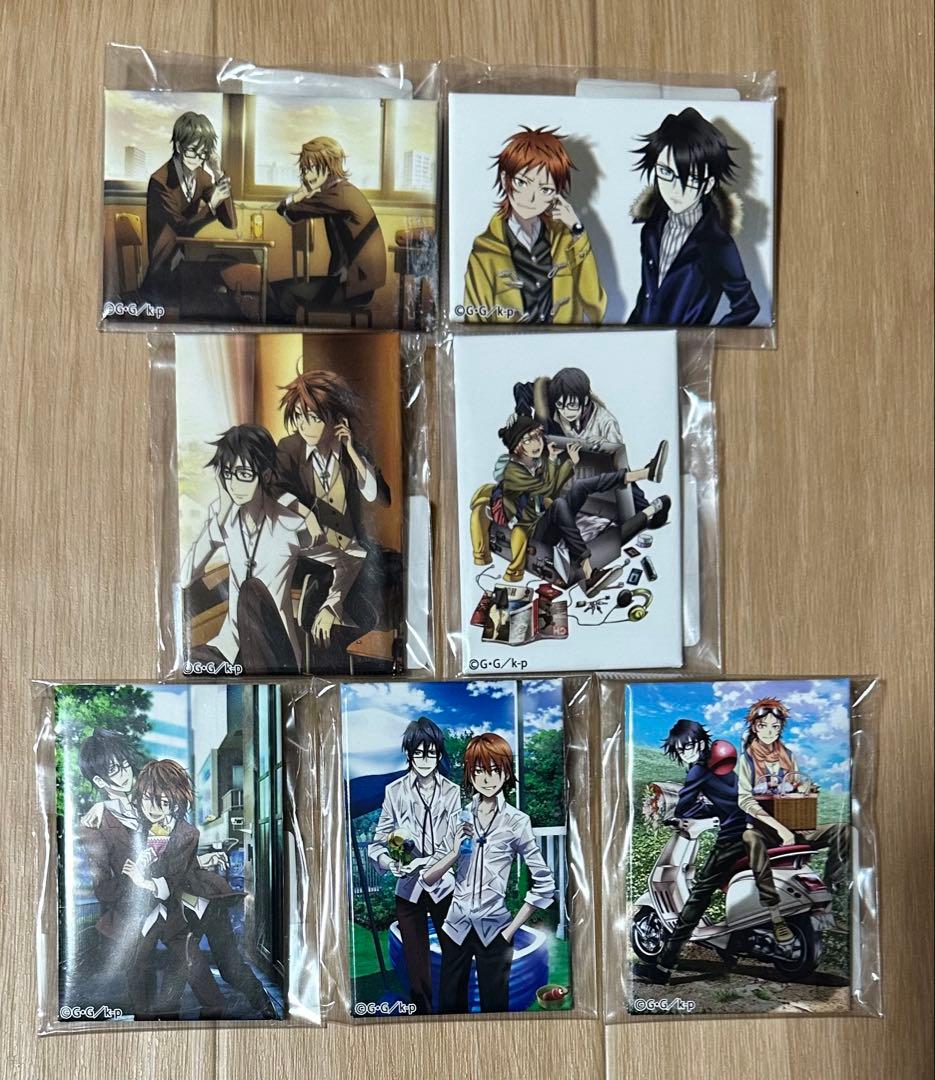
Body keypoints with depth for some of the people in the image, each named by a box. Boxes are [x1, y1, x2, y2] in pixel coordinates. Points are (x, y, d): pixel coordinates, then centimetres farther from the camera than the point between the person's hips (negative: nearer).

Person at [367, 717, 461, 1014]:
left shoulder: (452, 792, -3)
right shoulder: (394, 791, -1)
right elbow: (378, 843, -2)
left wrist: (423, 863, -23)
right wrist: (392, 863, -22)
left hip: (445, 886, -1)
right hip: (409, 889, 1)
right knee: (416, 965, 10)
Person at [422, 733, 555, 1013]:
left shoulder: (517, 822, -7)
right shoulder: (458, 820, 2)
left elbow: (544, 883, -5)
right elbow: (428, 879, 3)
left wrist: (511, 929, -5)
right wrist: (455, 852, -13)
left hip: (494, 929, -2)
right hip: (457, 926, 3)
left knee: (494, 1006, 10)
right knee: (449, 1005, 10)